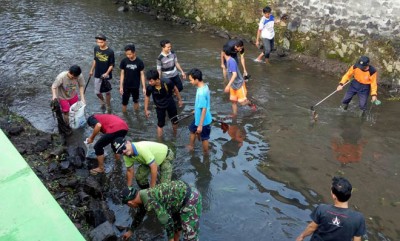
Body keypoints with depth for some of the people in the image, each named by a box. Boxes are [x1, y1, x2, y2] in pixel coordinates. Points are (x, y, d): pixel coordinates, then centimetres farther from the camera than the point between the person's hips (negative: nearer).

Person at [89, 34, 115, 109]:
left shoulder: (110, 52, -19)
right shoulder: (96, 49, -5)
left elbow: (112, 65, -13)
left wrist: (107, 73, -25)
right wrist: (91, 70, 13)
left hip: (106, 75, -4)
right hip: (97, 75, 4)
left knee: (107, 92, 11)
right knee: (97, 92, 12)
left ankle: (108, 106, 31)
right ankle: (102, 101, 43)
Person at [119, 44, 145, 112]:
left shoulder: (139, 62, -12)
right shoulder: (124, 61, -10)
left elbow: (142, 75, -6)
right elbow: (122, 74, -2)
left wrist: (144, 87, -8)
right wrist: (121, 86, -4)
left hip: (136, 86, 0)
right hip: (126, 86, 1)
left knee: (136, 101, 17)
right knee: (124, 103, 8)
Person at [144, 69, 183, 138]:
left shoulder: (167, 83, -35)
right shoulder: (149, 87, -30)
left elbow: (175, 90, -13)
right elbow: (147, 97, -8)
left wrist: (180, 100, -1)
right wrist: (146, 110, -2)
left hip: (170, 103, 1)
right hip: (159, 106, -1)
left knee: (175, 121, 17)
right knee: (160, 124, 5)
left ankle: (175, 135, 45)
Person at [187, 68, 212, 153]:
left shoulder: (201, 92, -33)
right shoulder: (204, 86, -4)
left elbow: (204, 110, -30)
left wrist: (200, 125, -24)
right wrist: (196, 110, 27)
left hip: (203, 120, -10)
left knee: (204, 138, 12)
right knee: (192, 129, 29)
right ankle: (191, 146, 50)